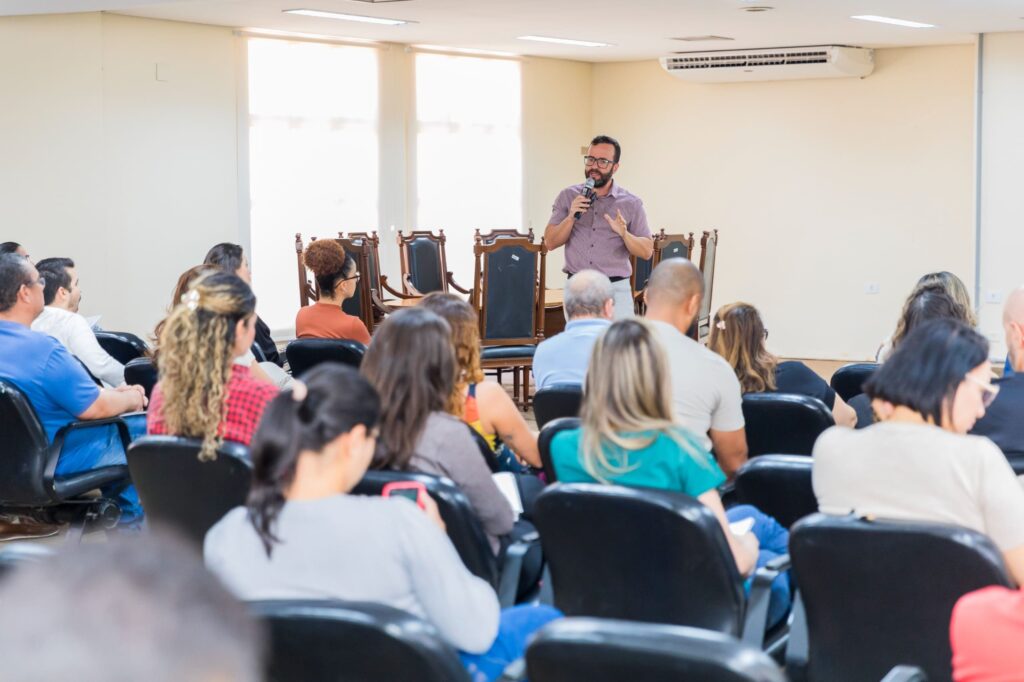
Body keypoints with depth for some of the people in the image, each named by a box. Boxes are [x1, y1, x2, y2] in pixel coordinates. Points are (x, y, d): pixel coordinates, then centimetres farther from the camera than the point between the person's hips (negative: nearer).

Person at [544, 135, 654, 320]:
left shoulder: (631, 203, 3)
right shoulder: (567, 197, 7)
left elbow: (647, 251, 2)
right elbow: (550, 242, 3)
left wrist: (624, 234, -17)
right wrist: (571, 217, -13)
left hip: (615, 290, -2)